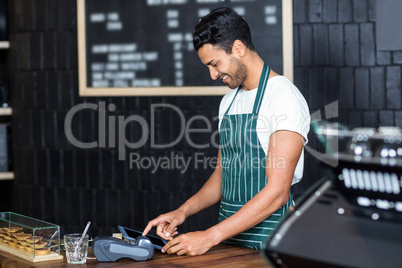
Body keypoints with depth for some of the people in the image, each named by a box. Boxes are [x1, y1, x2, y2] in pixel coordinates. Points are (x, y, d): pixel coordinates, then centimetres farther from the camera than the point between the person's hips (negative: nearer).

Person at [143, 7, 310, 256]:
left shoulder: (285, 99, -13)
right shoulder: (229, 101, 14)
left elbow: (277, 193, -19)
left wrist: (210, 237, -21)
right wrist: (183, 211, 4)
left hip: (268, 240, -6)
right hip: (229, 238, 6)